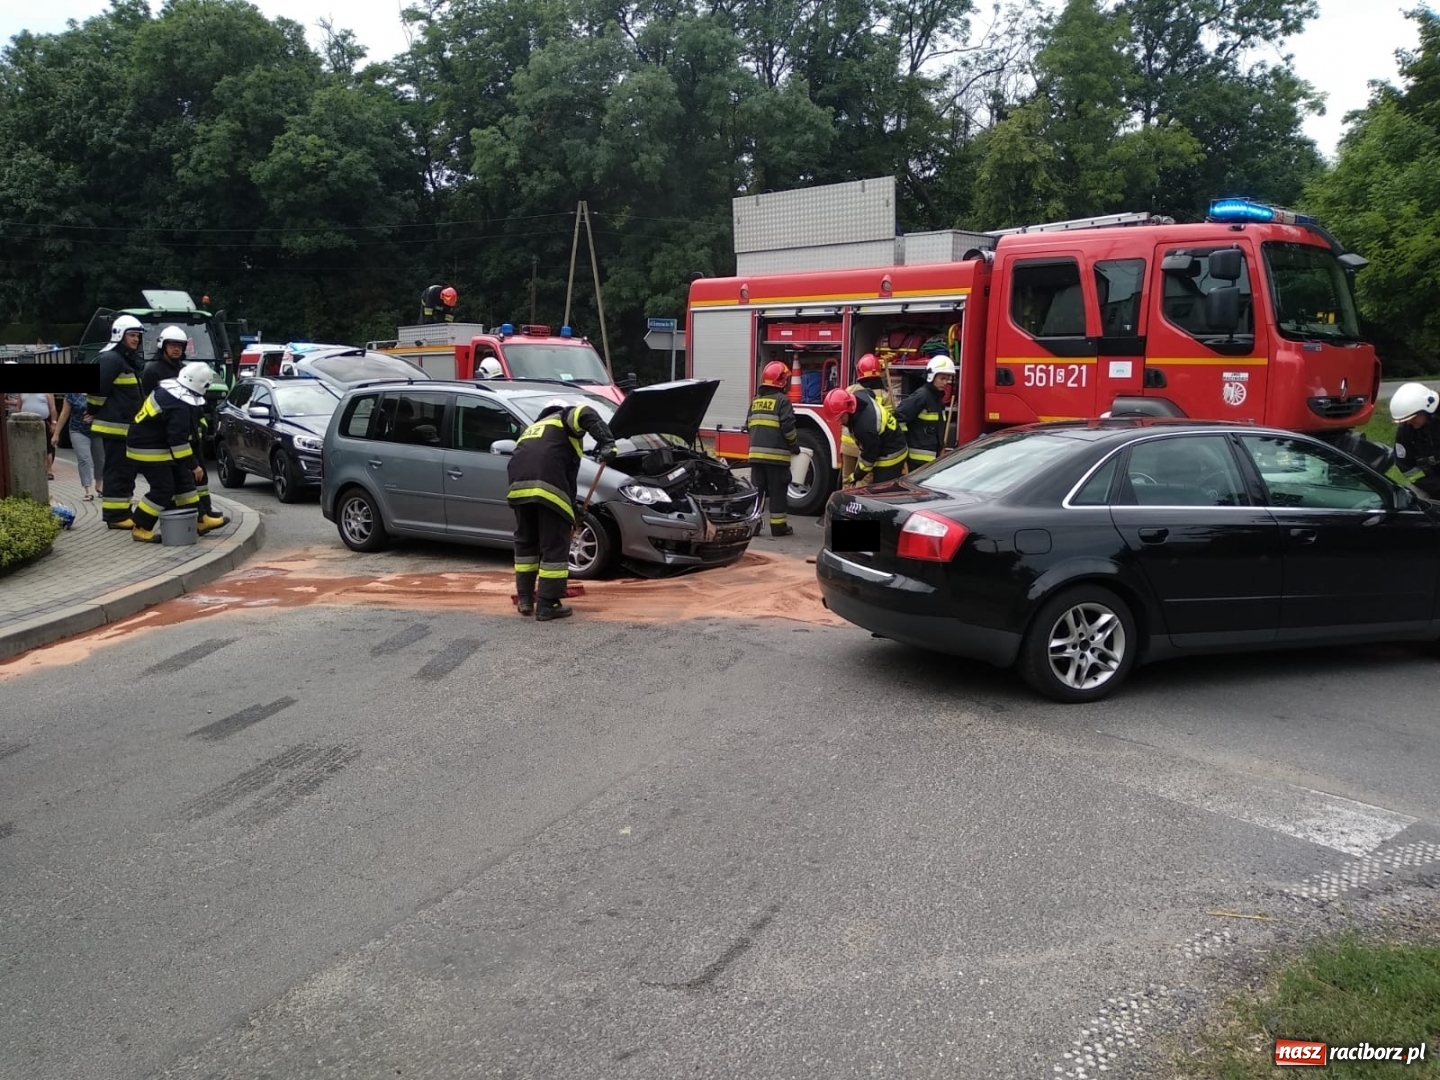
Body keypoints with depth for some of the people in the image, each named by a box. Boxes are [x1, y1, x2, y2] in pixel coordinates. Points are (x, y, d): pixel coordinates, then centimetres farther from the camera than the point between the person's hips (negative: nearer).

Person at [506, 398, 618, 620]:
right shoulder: (565, 419, 25)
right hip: (548, 484, -6)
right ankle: (547, 605, 7)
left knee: (525, 541, 23)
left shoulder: (530, 429, 42)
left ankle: (525, 599, 28)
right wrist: (607, 442, -12)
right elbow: (586, 415, -1)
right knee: (555, 545, 4)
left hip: (518, 485, 6)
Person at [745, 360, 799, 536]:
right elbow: (788, 427, -12)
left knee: (756, 488, 10)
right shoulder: (782, 400, -7)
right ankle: (778, 525, 4)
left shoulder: (756, 400, 15)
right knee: (777, 491, 1)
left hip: (756, 453, 6)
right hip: (776, 454, -6)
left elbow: (749, 426, 18)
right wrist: (795, 445, 2)